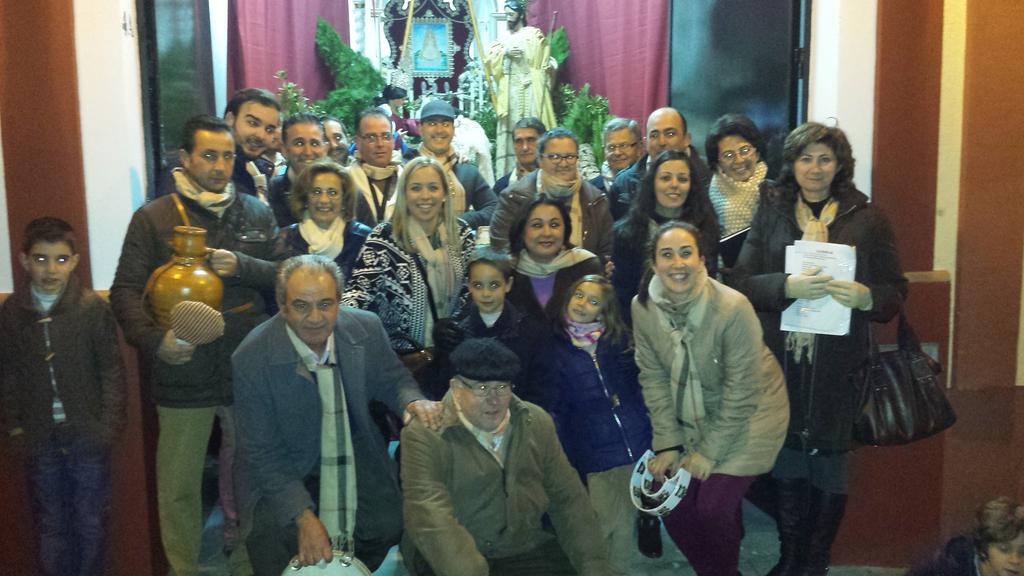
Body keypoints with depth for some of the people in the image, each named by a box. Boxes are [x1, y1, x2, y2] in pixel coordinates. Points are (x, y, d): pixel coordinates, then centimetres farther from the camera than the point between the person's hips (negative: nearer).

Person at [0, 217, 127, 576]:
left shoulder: (93, 308, -8)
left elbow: (112, 370, -5)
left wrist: (110, 424, -9)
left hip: (88, 437, -2)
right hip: (42, 439, 2)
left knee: (90, 525, 9)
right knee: (51, 527, 13)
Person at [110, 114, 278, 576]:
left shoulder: (257, 213, 8)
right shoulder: (153, 218, 2)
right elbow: (125, 291, -3)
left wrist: (241, 265, -15)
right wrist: (155, 339, -19)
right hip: (183, 374, -1)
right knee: (179, 486, 7)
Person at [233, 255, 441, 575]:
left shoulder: (367, 329, -11)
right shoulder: (251, 359, -19)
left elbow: (391, 379, 8)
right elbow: (261, 453, -14)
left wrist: (413, 401, -17)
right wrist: (303, 516, -23)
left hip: (359, 463, 3)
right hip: (287, 476, -3)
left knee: (388, 526, -14)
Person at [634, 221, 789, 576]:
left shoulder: (733, 307, -27)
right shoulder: (642, 307, -13)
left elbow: (741, 392, -21)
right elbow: (654, 378, -6)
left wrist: (710, 452, -15)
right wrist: (668, 444, -9)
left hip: (749, 412, -4)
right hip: (691, 417, 5)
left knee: (712, 509, -13)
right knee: (673, 506, 0)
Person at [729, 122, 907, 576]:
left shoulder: (866, 217, 4)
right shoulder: (770, 212, 7)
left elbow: (895, 291, 4)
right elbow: (741, 282, -1)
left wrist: (866, 297, -18)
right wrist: (787, 286, -19)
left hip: (838, 367, -1)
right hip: (779, 362, 1)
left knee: (830, 473, 4)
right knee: (787, 467, 10)